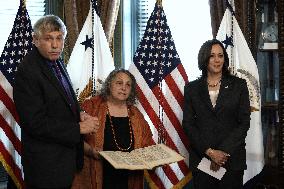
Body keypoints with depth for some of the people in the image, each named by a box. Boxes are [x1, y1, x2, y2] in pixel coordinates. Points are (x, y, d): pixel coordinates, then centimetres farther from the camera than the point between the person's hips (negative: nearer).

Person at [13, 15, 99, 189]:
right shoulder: (27, 72, -21)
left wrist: (79, 114, -1)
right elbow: (36, 123, -23)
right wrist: (79, 128, -19)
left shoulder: (56, 63, 5)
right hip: (47, 164, -8)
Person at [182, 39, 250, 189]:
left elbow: (244, 122, -1)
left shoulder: (238, 85, 4)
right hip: (201, 157, 1)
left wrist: (224, 151, -10)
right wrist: (209, 151, -10)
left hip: (232, 158, 0)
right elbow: (188, 124, 1)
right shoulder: (192, 88, 6)